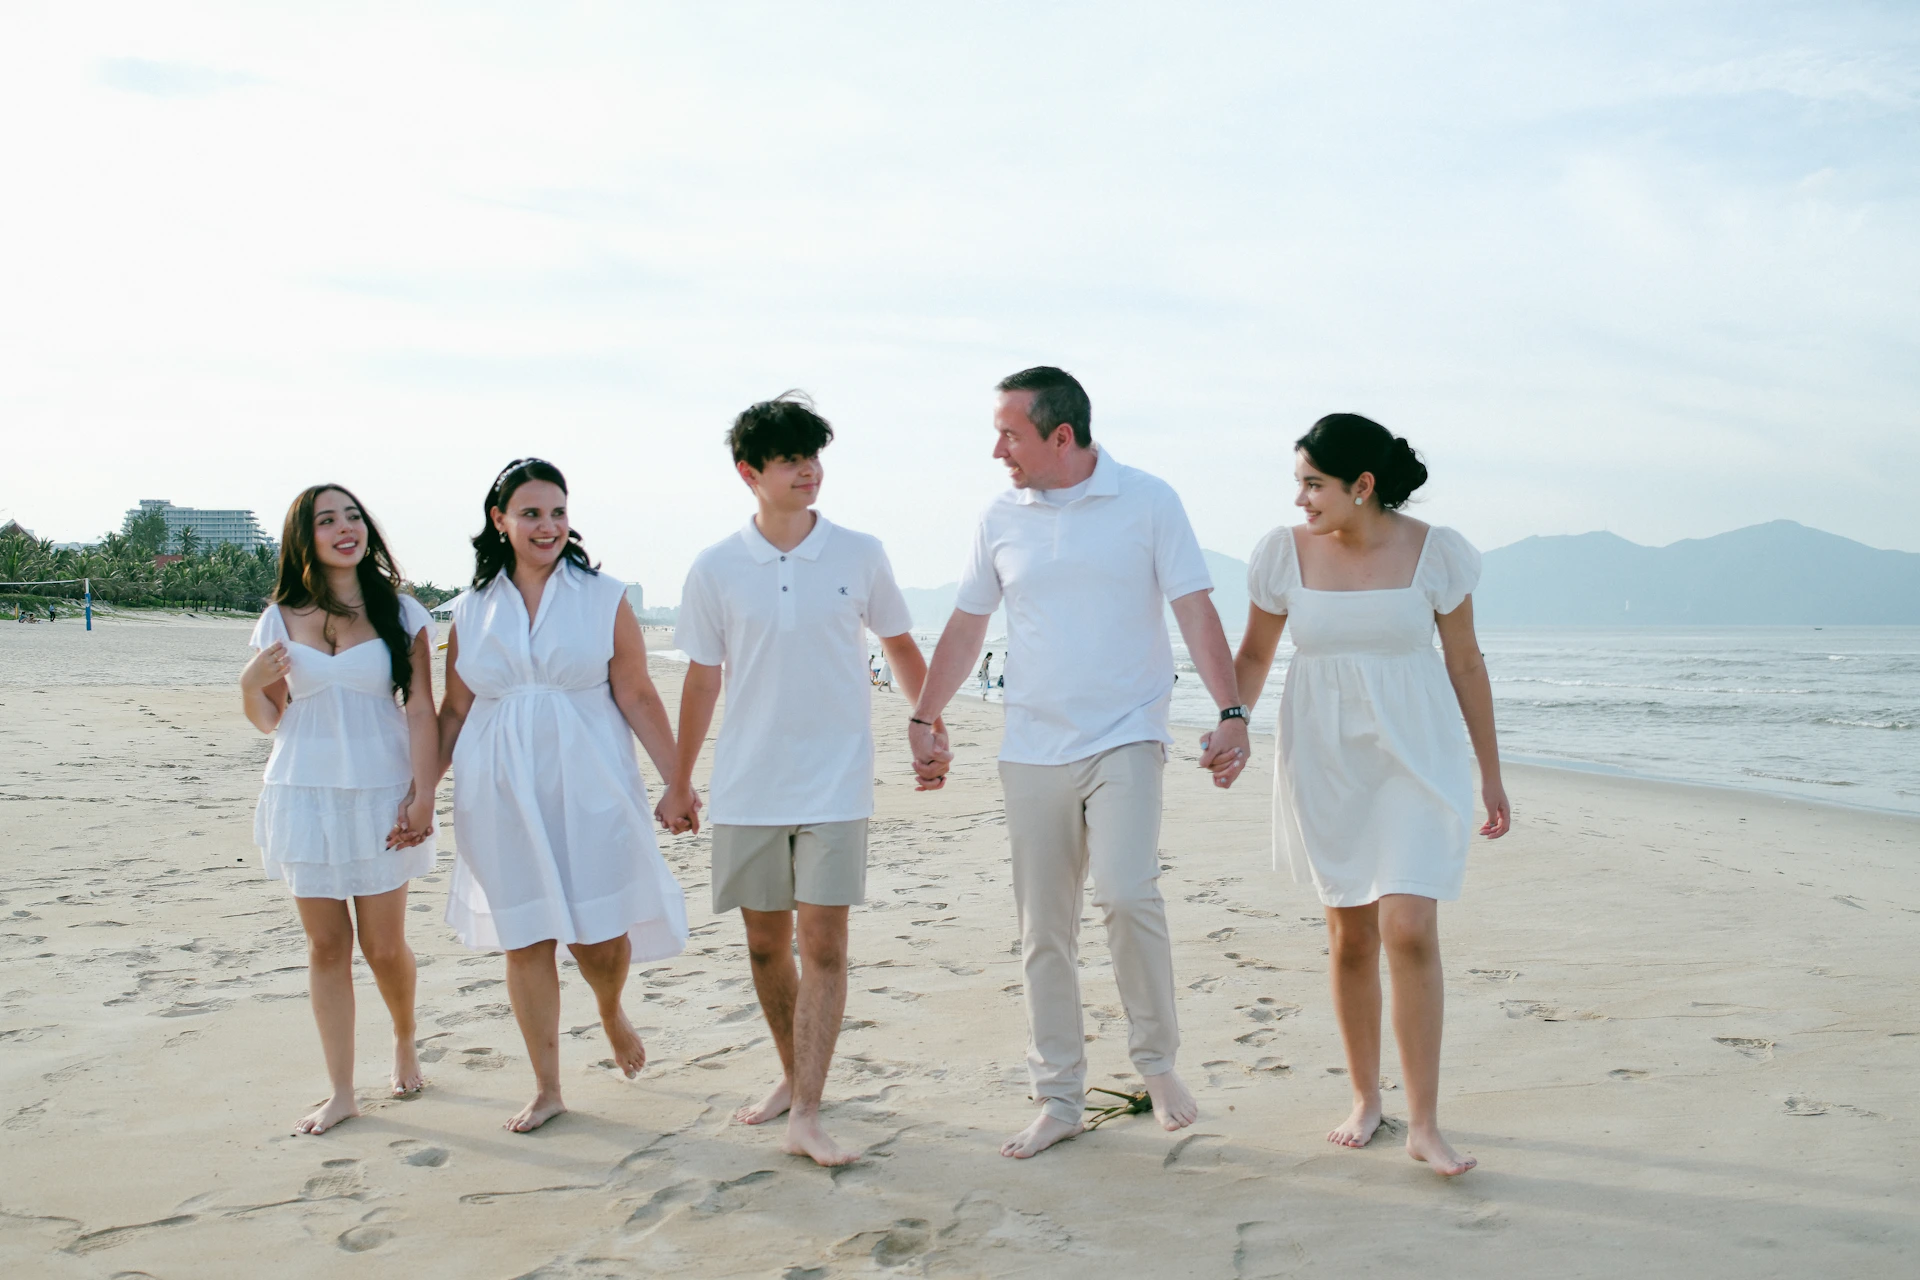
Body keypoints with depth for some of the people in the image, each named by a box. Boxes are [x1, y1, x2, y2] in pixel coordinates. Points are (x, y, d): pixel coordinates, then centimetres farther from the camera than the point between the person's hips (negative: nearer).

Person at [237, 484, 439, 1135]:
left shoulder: (400, 612, 0)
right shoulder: (281, 619, 6)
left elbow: (421, 710, -3)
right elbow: (267, 720, 13)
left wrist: (424, 795, -11)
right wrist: (251, 683, -9)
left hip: (380, 793, -2)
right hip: (304, 792, 2)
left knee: (384, 945, 3)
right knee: (326, 944, 5)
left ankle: (405, 1040, 33)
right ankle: (341, 1092, 15)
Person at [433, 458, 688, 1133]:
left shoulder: (603, 598, 0)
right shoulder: (472, 610, 6)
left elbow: (638, 698, 0)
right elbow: (454, 712, 11)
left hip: (588, 789, -2)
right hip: (501, 795, 2)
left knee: (599, 932, 0)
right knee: (524, 939, 6)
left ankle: (611, 1012, 36)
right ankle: (546, 1088, 20)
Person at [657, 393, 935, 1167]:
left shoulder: (860, 555, 0)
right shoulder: (716, 569, 1)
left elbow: (900, 644, 13)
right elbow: (703, 679, 7)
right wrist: (679, 781, 11)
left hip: (834, 782, -2)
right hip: (746, 785, 2)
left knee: (823, 943, -6)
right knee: (765, 943, 11)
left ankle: (806, 1117, -3)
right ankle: (792, 1078, 31)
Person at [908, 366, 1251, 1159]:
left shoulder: (1147, 502, -2)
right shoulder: (1001, 518, 7)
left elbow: (1196, 614, -4)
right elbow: (966, 625, 14)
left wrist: (1231, 714, -14)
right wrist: (924, 719, 12)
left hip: (1126, 737, -3)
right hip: (1032, 749, 4)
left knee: (1126, 892, -21)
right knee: (1043, 929, 5)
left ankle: (1155, 1057, 4)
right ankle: (1059, 1098, 17)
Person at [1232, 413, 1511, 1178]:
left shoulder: (1433, 552, -7)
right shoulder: (1285, 552, -3)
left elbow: (1466, 664, 3)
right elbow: (1254, 655, 9)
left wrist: (1491, 775, 6)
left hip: (1416, 757, -2)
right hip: (1324, 761, 2)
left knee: (1410, 930, -12)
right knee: (1350, 935, 9)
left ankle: (1424, 1125, 0)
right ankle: (1365, 1097, 27)